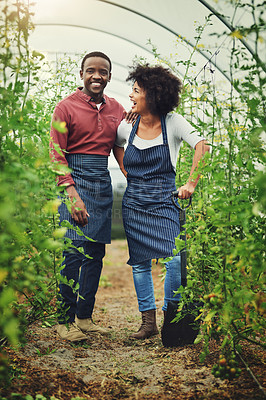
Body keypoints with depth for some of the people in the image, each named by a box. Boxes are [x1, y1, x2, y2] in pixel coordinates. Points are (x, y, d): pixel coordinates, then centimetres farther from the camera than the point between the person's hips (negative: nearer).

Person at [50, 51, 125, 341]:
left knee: (96, 252, 6)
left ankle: (84, 317, 16)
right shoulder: (66, 107, -1)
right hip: (74, 180, -5)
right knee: (73, 252, -9)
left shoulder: (116, 109, 14)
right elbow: (57, 155, -6)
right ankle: (64, 320, 3)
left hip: (103, 182, 5)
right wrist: (72, 194, -17)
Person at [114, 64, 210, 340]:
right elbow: (116, 146, 24)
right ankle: (148, 321, 17)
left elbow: (202, 147, -16)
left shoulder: (173, 123, -8)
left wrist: (191, 184, -19)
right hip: (134, 203, 3)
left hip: (164, 202, -3)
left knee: (174, 260, -12)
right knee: (140, 263, 5)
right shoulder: (127, 128, 2)